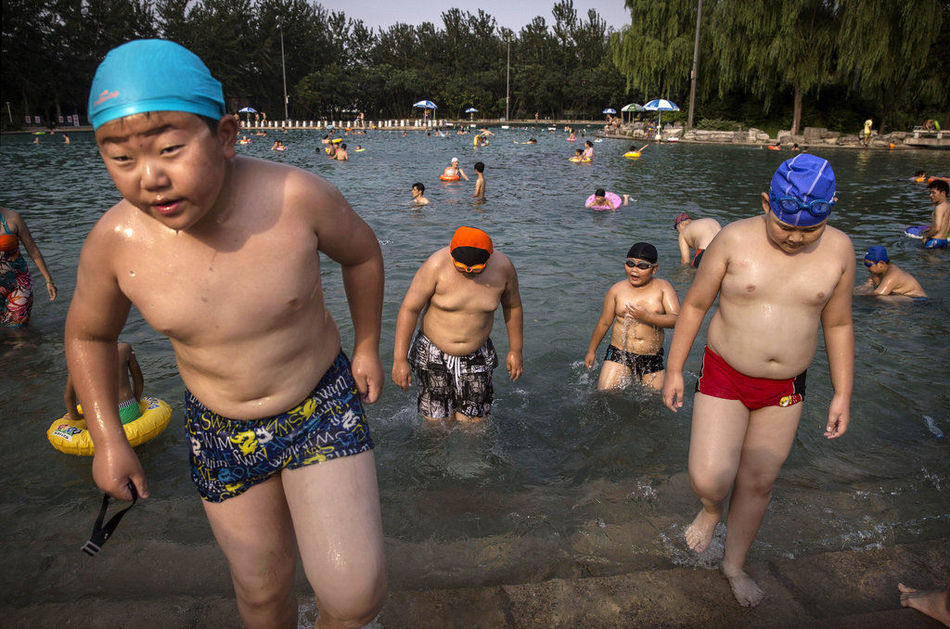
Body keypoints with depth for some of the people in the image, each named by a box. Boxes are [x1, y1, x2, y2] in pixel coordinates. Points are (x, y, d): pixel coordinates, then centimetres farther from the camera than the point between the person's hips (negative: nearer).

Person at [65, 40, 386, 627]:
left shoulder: (297, 196, -23)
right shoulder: (115, 241, -16)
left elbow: (362, 252, -1)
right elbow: (89, 334, 5)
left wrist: (368, 347, 6)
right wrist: (108, 439, 4)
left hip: (322, 407, -2)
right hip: (223, 434, 2)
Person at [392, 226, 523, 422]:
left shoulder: (503, 267, -12)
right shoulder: (436, 265, -20)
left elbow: (512, 305, 6)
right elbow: (409, 309, -15)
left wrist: (516, 350, 11)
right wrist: (399, 359, -15)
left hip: (476, 358, 2)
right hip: (433, 354, -2)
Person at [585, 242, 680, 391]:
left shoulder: (663, 288, -2)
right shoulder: (617, 290, 0)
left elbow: (677, 319, -13)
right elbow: (604, 323, 9)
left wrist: (647, 317, -28)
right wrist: (591, 351, 16)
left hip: (652, 359, 1)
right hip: (619, 354, 0)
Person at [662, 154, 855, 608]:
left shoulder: (838, 250, -5)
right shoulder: (735, 239, -13)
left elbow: (838, 324, 6)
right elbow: (694, 304, -4)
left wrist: (843, 395, 6)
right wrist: (674, 371, -3)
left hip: (784, 389, 3)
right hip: (724, 379, -2)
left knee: (758, 484, 13)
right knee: (708, 480, -13)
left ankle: (734, 565, 38)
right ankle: (712, 509, 26)